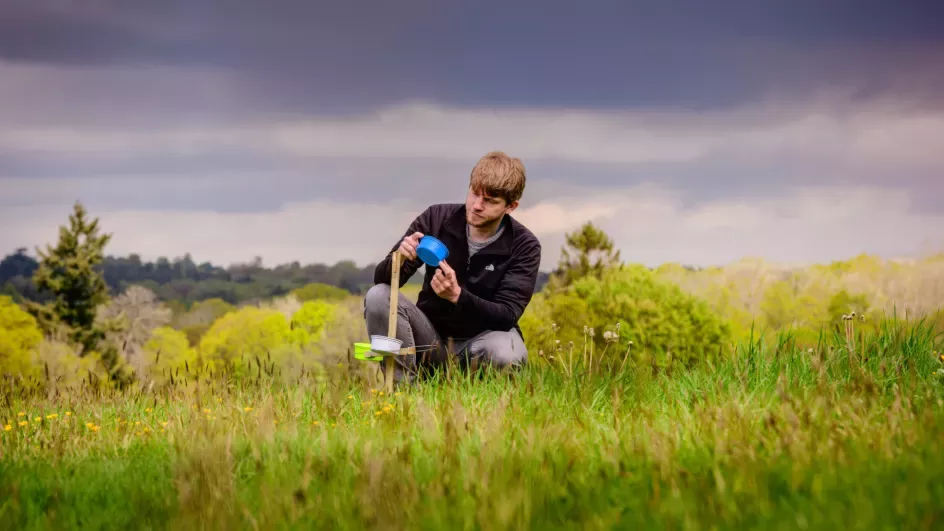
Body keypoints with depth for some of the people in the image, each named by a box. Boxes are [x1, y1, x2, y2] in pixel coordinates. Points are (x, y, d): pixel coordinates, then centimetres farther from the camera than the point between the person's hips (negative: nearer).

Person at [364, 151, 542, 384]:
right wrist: (398, 261, -32)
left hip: (483, 339, -2)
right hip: (432, 337, 2)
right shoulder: (436, 218, -8)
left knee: (504, 354, -38)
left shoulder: (524, 246, -12)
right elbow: (382, 277, -7)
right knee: (378, 296, -24)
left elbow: (507, 316, -19)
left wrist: (457, 295, -36)